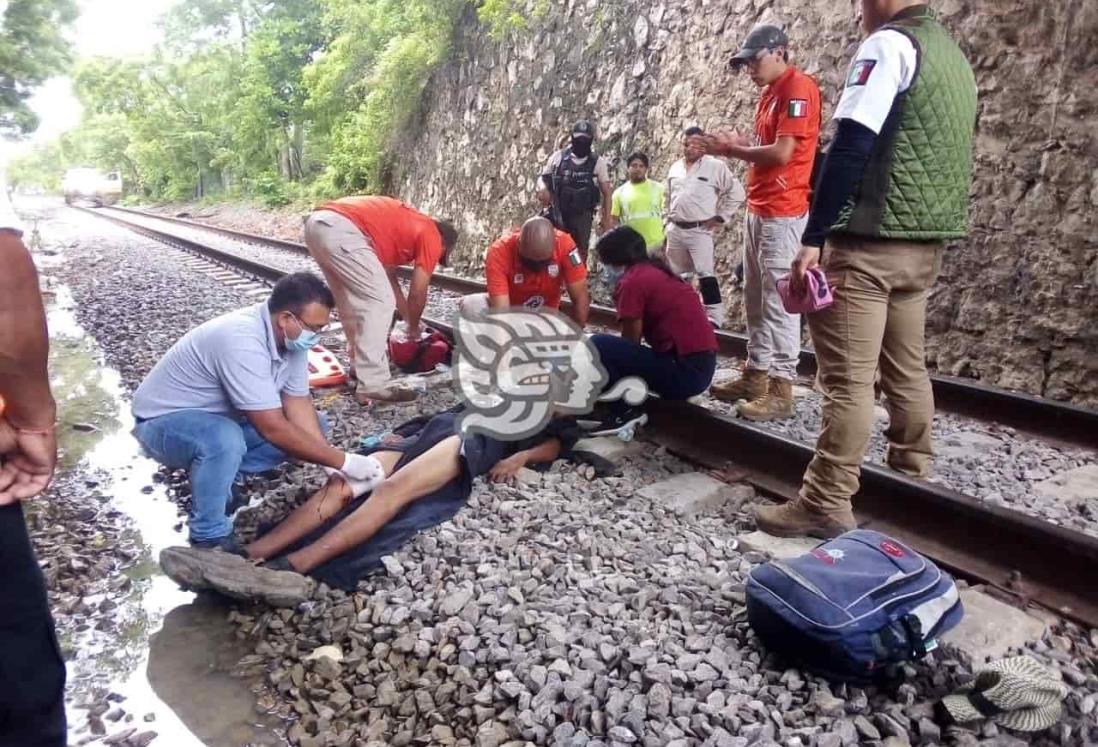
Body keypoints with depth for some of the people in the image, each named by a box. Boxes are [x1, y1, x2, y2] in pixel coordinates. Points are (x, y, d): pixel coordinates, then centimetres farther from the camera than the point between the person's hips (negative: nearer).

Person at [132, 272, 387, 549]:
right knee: (225, 440, -39)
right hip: (163, 420, -8)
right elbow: (273, 429, -37)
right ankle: (210, 537, -16)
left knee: (310, 426, -2)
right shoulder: (242, 341, -36)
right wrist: (343, 461, -31)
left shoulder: (291, 336, -11)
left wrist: (332, 466, -18)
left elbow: (298, 403, -8)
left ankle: (220, 473, 3)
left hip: (221, 415, 8)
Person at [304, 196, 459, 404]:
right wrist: (413, 328, 27)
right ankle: (373, 385, -4)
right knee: (379, 301, -3)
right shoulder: (431, 237, 9)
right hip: (341, 229, -9)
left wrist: (408, 319, 43)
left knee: (353, 301, 22)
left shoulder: (404, 225, 33)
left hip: (317, 223, 10)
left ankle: (360, 366, 33)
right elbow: (417, 293, 10)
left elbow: (390, 279, 38)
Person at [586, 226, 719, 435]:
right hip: (702, 365, 10)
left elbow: (630, 341, -4)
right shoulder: (658, 272, 17)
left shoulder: (632, 281, -10)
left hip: (685, 371, -10)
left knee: (598, 345, -12)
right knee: (625, 350, 26)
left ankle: (625, 412, -2)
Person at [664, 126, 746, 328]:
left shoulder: (715, 166, -5)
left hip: (700, 230, -6)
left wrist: (720, 217, -7)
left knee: (705, 275, -12)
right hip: (675, 229, 6)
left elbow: (736, 192, -5)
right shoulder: (675, 168, 14)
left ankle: (714, 317, -8)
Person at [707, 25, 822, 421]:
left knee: (778, 302, -9)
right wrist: (736, 141, 4)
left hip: (783, 213, -10)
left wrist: (732, 150, -8)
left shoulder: (798, 88, -9)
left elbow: (782, 153, -18)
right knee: (755, 300, 10)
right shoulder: (770, 93, 19)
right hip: (757, 209, 10)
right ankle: (756, 376, 17)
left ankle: (781, 390, -5)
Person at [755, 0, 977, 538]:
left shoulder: (889, 44, -8)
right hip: (926, 242, 9)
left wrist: (813, 239, -20)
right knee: (907, 367, 16)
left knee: (848, 378, -8)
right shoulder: (954, 55, 20)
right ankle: (911, 477, 27)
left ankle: (826, 505, -4)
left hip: (872, 241, -9)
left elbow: (850, 147, -19)